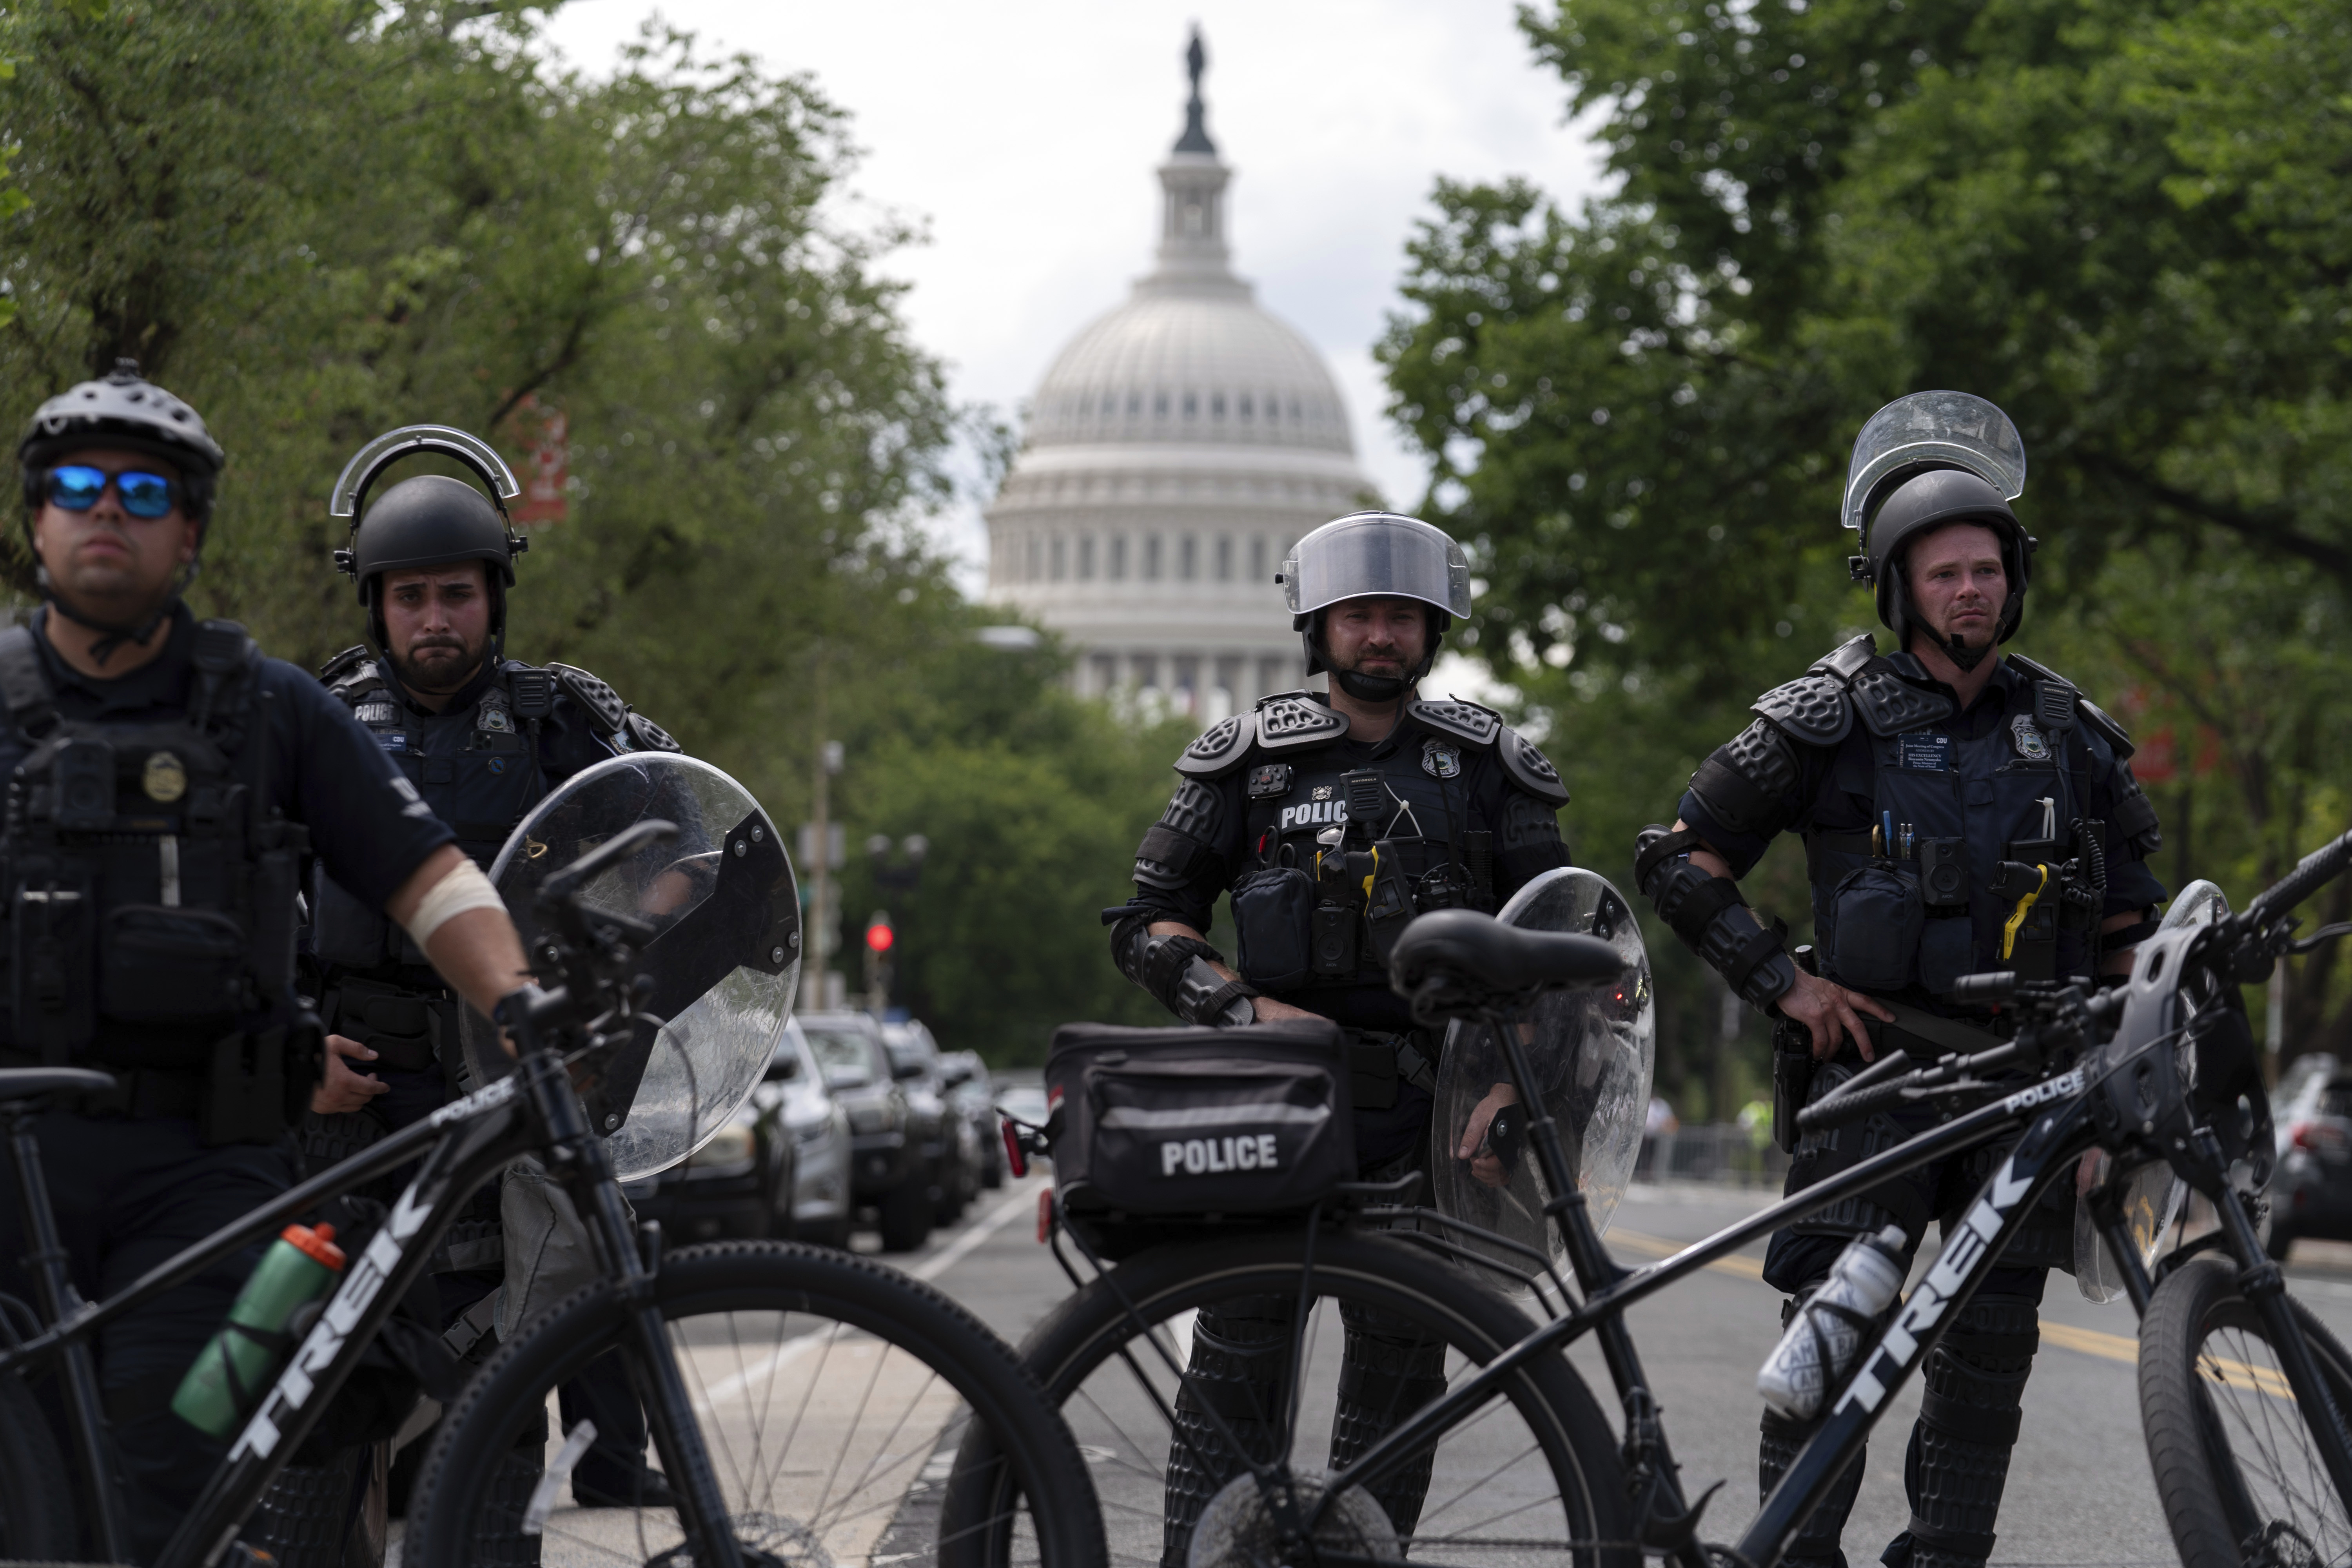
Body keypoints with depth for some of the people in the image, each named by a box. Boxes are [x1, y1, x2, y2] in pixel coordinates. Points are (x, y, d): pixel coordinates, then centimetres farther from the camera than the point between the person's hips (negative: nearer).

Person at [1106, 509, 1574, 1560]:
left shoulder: (1491, 770, 9)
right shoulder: (1250, 761, 6)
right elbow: (1147, 923, 7)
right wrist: (1245, 1006, -11)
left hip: (1423, 1116, 1)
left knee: (1398, 1369, 1)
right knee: (1238, 1358, -8)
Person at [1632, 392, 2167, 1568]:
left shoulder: (2070, 733, 13)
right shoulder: (1834, 716, 1)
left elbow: (2128, 916, 23)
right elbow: (1679, 862, 3)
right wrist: (1786, 983, -4)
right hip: (1872, 1054, -4)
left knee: (1993, 1336, 2)